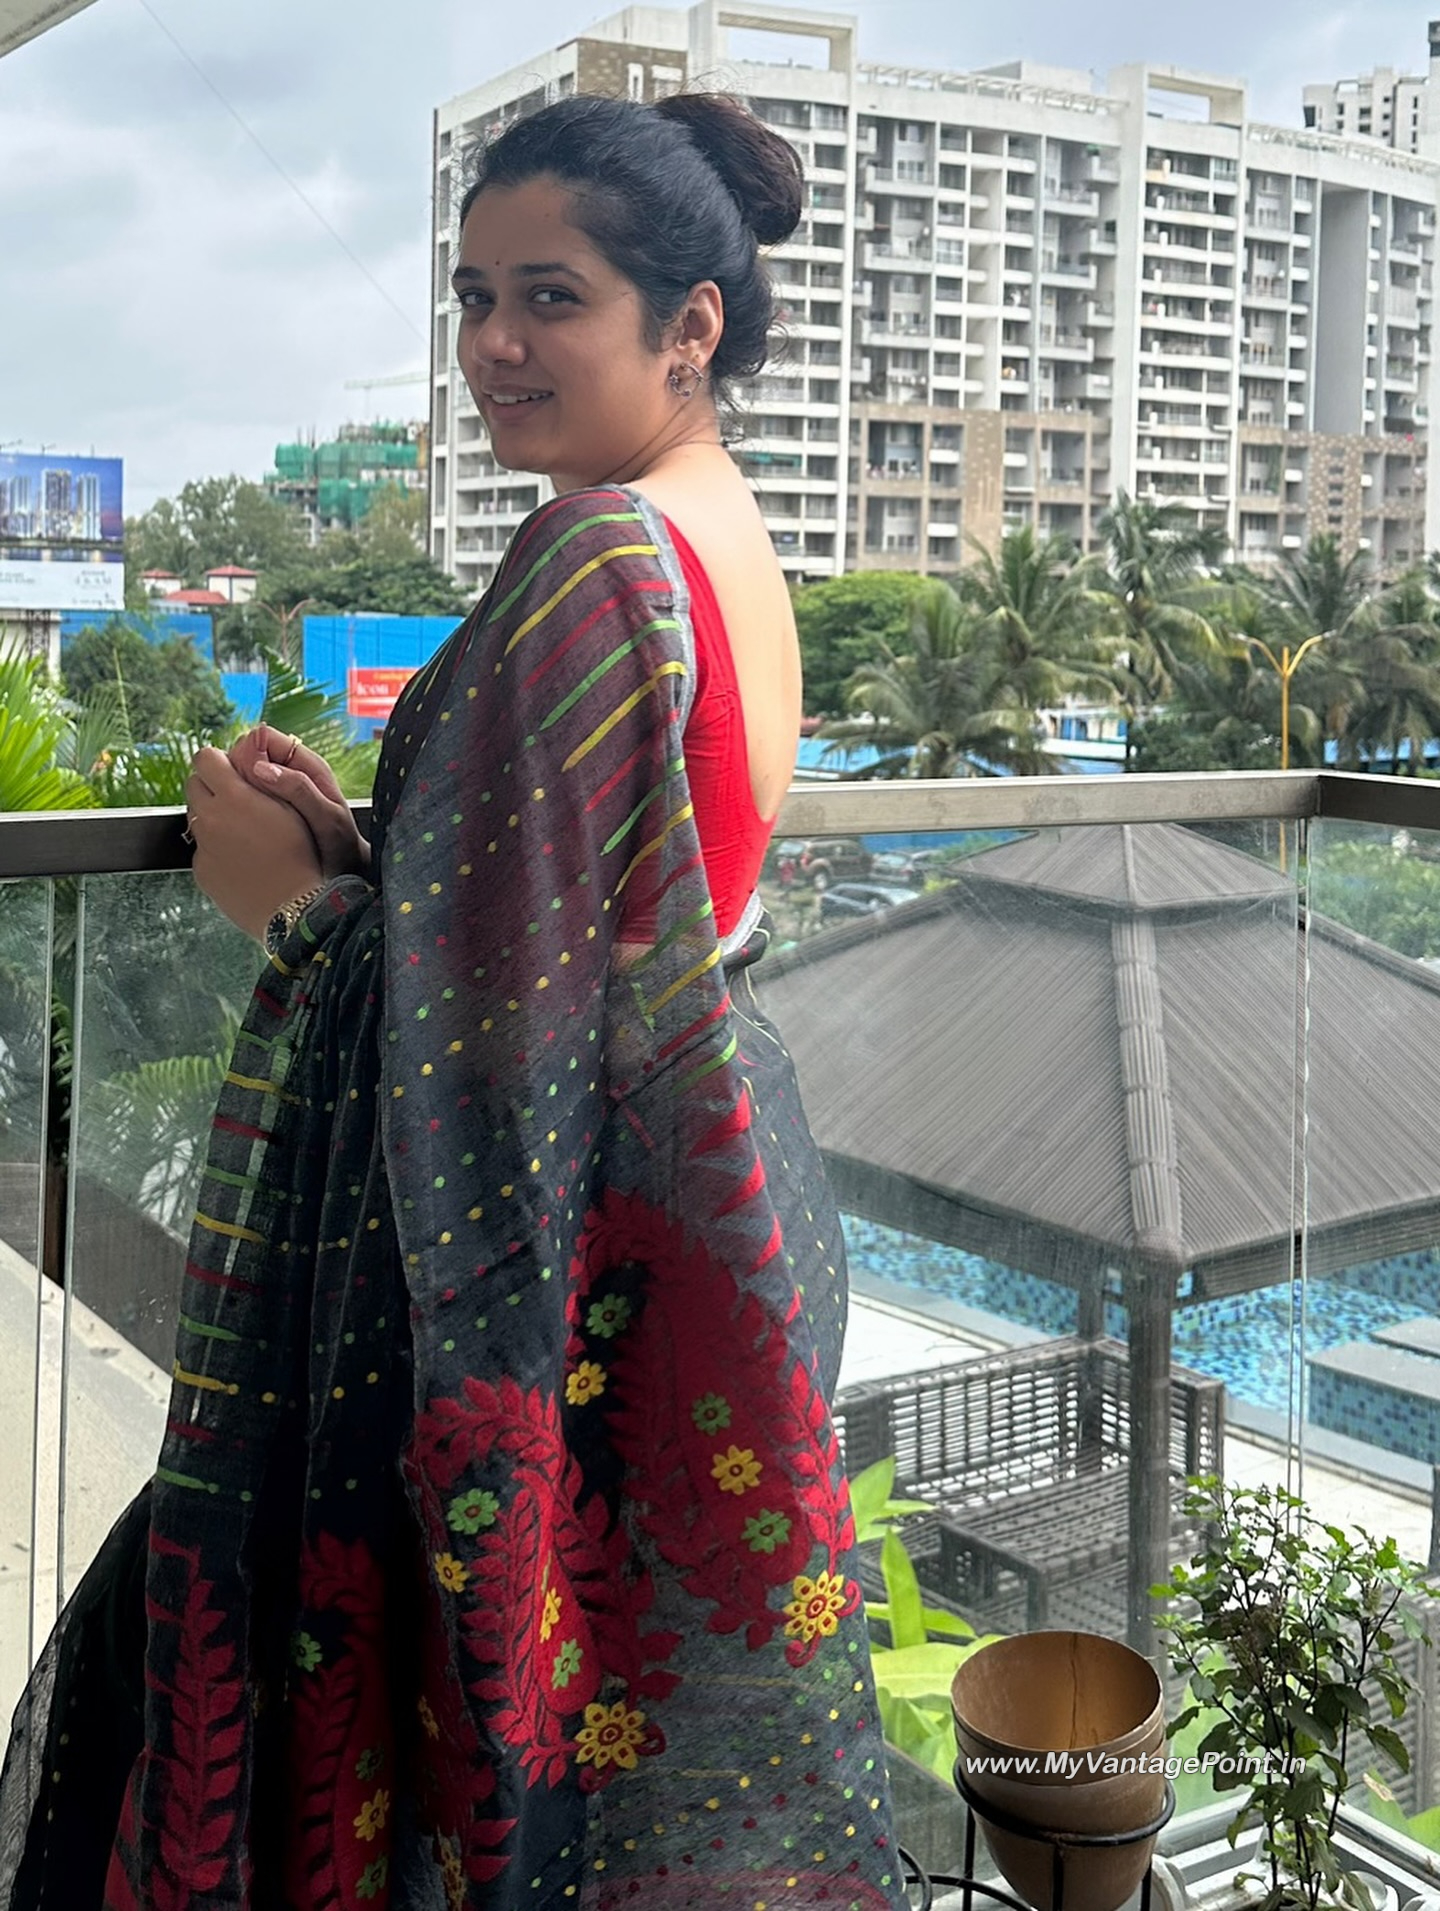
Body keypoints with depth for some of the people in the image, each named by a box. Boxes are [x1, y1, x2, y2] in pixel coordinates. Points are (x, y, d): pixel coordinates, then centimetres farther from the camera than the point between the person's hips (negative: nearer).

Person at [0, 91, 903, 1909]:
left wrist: (286, 890, -6)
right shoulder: (733, 540, 10)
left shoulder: (599, 557, -20)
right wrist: (354, 844, 4)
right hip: (724, 1194, 9)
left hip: (580, 1261, -9)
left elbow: (493, 1005, -22)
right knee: (683, 1740, 22)